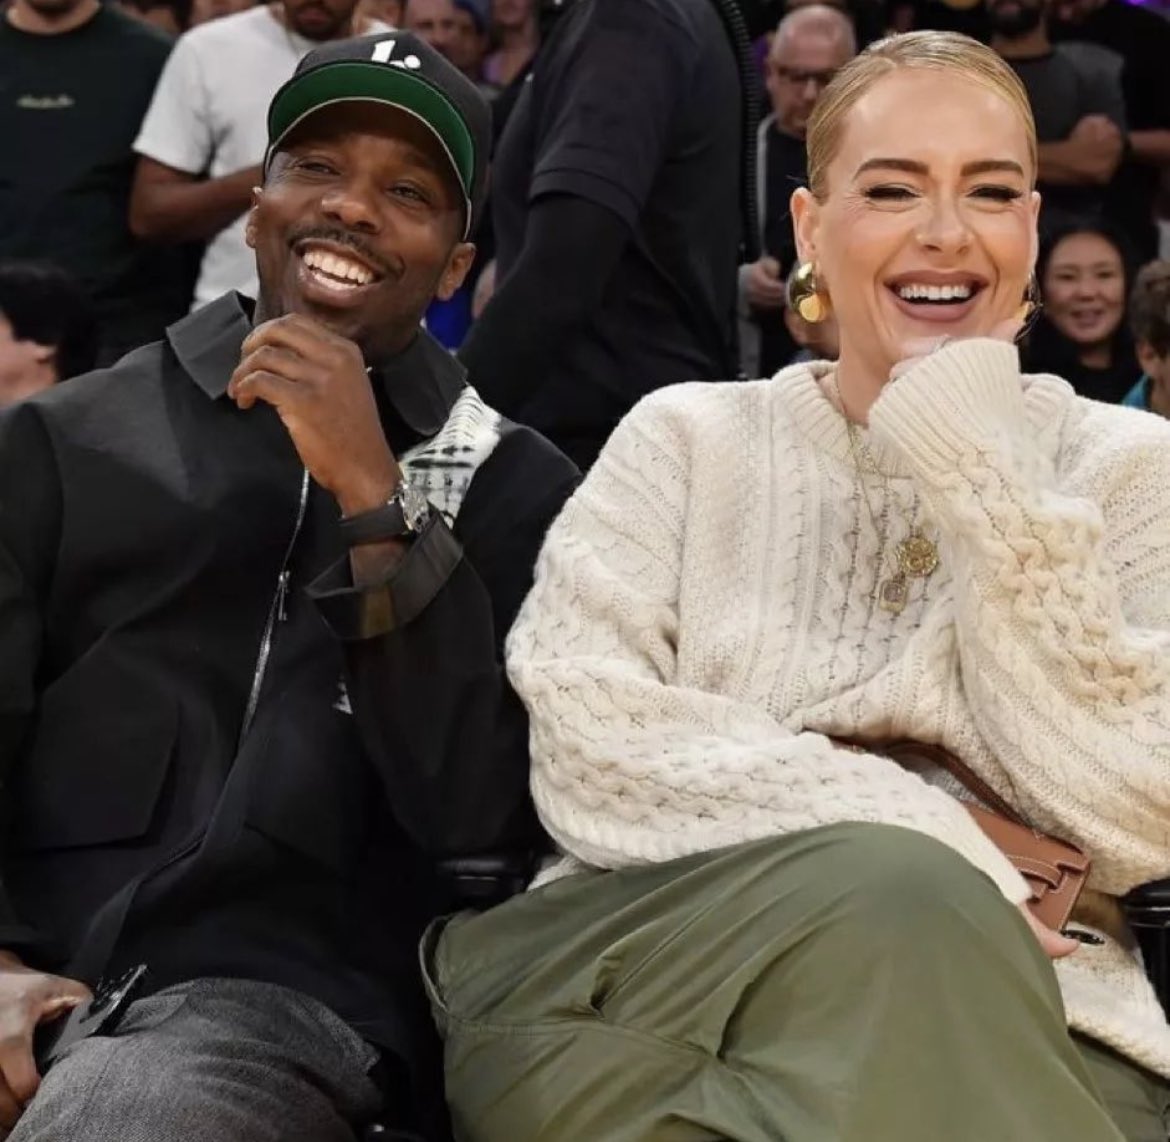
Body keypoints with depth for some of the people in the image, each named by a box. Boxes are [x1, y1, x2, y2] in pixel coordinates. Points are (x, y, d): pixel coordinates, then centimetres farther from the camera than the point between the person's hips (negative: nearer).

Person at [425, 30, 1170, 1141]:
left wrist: (977, 473, -5)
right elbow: (581, 737, -4)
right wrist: (928, 856, -15)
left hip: (1020, 1033, 1)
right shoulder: (688, 442, 14)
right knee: (889, 894, -33)